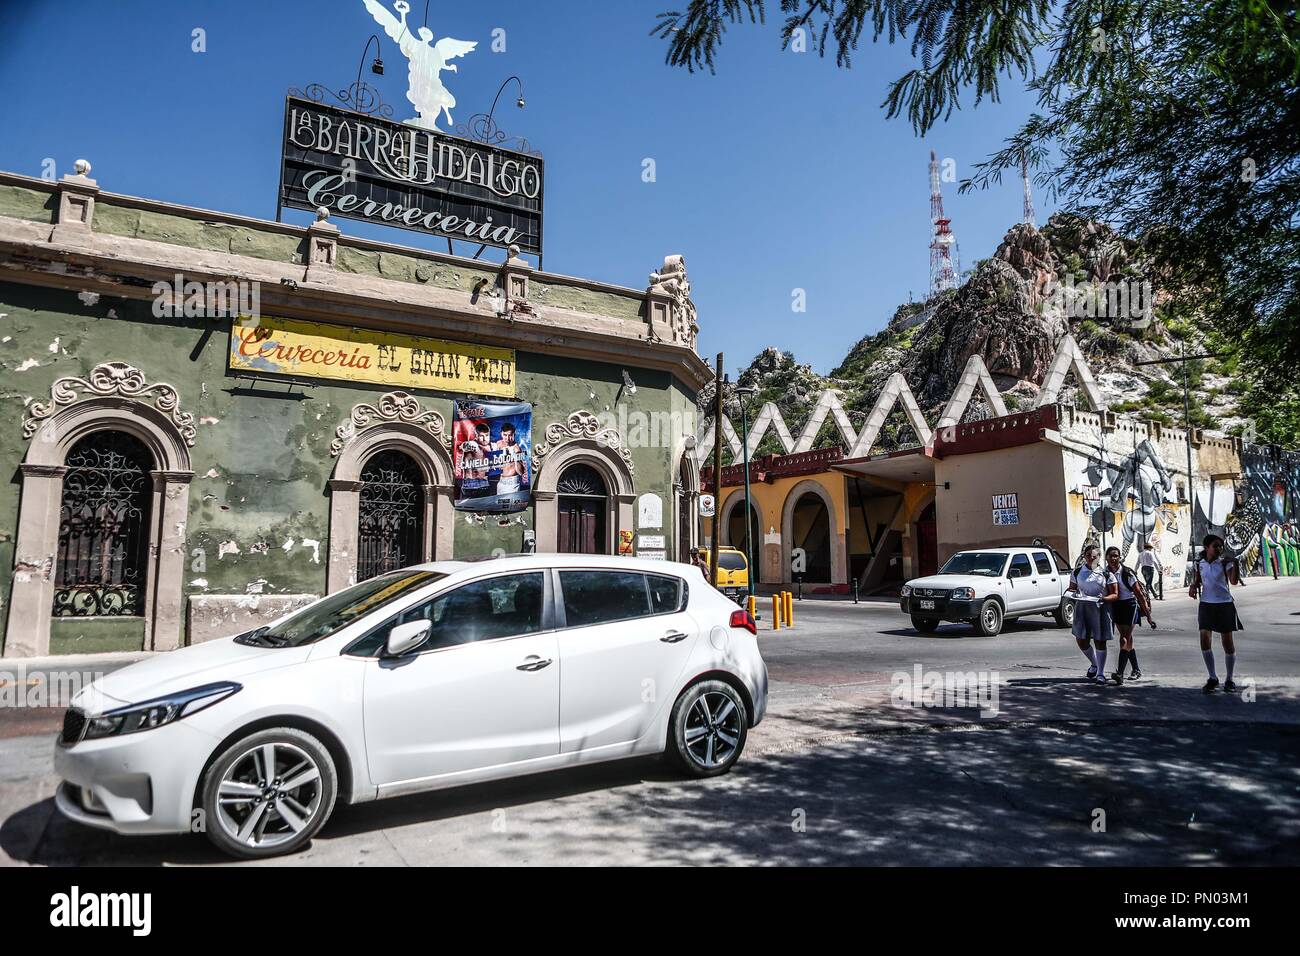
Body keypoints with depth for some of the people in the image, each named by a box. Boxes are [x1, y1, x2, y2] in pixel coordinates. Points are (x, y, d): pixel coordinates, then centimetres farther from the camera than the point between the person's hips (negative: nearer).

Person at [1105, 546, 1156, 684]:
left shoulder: (1127, 573, -15)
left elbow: (1139, 594, -13)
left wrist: (1148, 615, -13)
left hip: (1129, 605, -5)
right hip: (1115, 606, 5)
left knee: (1125, 639, -10)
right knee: (1127, 639, 13)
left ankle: (1120, 673, -16)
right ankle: (1136, 669, 27)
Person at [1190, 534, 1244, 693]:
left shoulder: (1225, 562, -8)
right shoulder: (1198, 564, 0)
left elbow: (1234, 581, -22)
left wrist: (1235, 563, -34)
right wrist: (1193, 587, -5)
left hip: (1225, 605, -2)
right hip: (1206, 604, 2)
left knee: (1228, 642, 3)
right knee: (1204, 640, -6)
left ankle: (1229, 679, 19)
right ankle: (1213, 678, 9)